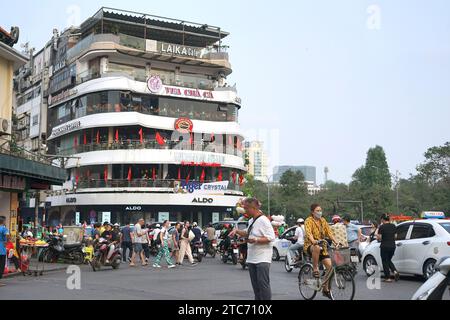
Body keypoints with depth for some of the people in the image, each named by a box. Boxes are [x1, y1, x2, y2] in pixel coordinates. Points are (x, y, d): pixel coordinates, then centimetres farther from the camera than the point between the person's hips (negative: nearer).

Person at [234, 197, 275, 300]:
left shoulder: (263, 220, -13)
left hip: (262, 259, -9)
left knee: (263, 284, -10)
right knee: (255, 285, 13)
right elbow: (248, 233, 31)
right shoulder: (251, 221, 15)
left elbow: (271, 237, -19)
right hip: (252, 258, 9)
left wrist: (256, 240, -25)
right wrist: (237, 231, 14)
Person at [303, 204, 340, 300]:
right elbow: (308, 232, -25)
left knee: (330, 266, -8)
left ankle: (326, 289, 6)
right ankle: (315, 269, -23)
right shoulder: (309, 220, -9)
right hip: (310, 246, -6)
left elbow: (329, 232, 4)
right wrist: (313, 241, -45)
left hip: (322, 246, 6)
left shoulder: (323, 220, 9)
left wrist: (336, 242, -12)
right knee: (317, 248, -41)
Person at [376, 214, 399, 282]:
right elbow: (395, 236, 10)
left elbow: (379, 238, -10)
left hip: (384, 246, -5)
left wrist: (377, 235, 10)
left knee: (385, 262, 7)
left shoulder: (382, 227, -12)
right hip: (392, 246, 6)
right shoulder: (393, 226, 5)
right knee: (389, 260, 21)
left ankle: (388, 278, 8)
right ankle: (395, 271, -1)